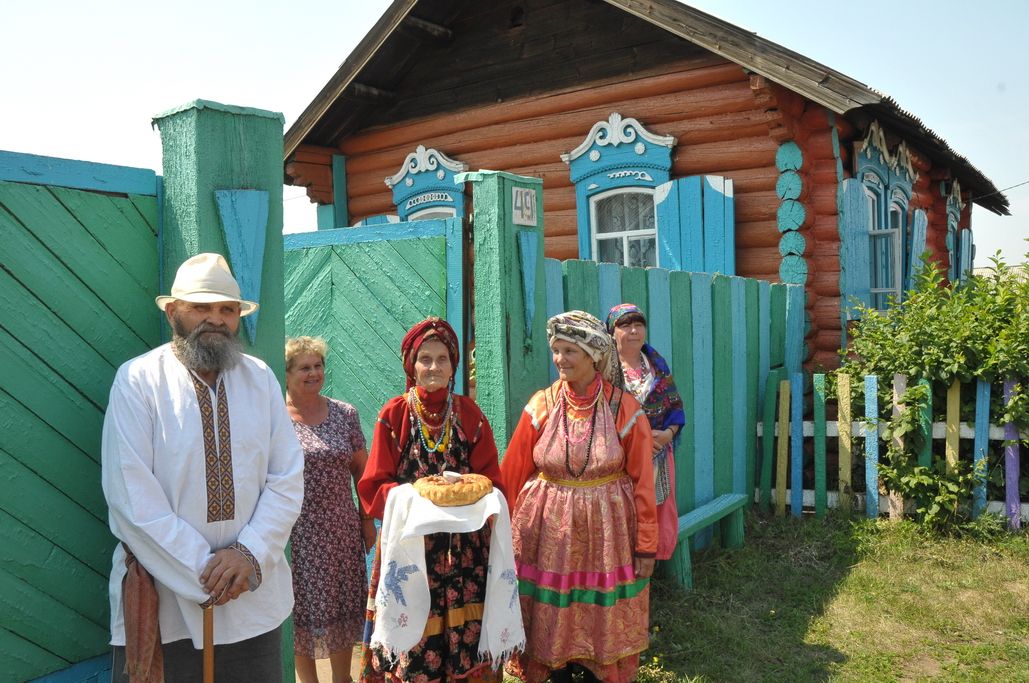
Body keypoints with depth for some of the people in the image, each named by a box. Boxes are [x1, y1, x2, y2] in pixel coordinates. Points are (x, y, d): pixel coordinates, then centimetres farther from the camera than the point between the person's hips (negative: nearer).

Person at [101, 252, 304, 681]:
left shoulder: (261, 378, 2)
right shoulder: (138, 380, -7)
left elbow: (287, 480, 1)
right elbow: (130, 494, -12)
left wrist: (251, 553, -12)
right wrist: (200, 572, -13)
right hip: (163, 601, -3)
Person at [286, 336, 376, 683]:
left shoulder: (345, 414, 3)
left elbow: (361, 469, 8)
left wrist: (368, 520, 7)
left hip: (341, 531, 3)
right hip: (295, 533, -2)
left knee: (343, 606, 12)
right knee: (301, 606, 8)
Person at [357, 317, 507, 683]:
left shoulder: (469, 413, 6)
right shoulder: (393, 415, 1)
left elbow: (491, 480, 6)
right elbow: (373, 488, -1)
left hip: (464, 545, 2)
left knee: (465, 636, 0)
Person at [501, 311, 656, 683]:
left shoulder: (624, 409, -7)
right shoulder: (542, 405, -4)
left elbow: (642, 482, -5)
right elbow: (511, 474, -2)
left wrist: (646, 545, -5)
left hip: (605, 529, -1)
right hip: (549, 529, 1)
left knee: (602, 621, 12)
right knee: (552, 619, 12)